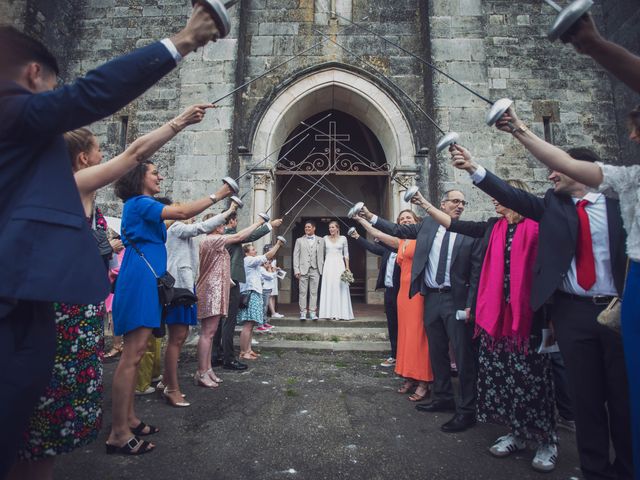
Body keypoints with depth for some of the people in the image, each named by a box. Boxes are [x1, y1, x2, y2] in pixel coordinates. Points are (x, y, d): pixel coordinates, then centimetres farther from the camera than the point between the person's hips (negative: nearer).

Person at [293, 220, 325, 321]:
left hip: (315, 270, 0)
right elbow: (296, 256, 5)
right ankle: (303, 313, 7)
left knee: (314, 292, 2)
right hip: (303, 270, 0)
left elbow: (322, 255, 8)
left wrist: (321, 268, 1)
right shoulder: (299, 240, 10)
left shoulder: (321, 241, 11)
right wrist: (296, 270, -4)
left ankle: (312, 313, 7)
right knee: (303, 292, 1)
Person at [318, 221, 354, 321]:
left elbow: (346, 254, 6)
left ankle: (340, 313, 5)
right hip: (328, 265, 1)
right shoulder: (325, 238, 7)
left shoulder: (343, 238, 5)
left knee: (339, 288, -2)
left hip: (339, 265, -1)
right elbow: (322, 252, 10)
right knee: (328, 288, 1)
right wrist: (321, 266, 5)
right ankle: (329, 312, 7)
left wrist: (347, 267, -1)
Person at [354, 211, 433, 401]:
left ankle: (423, 381, 3)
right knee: (405, 333, 10)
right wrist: (361, 219, 19)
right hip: (403, 291, 7)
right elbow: (376, 233, 18)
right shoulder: (400, 243, 18)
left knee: (419, 334, -5)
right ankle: (410, 376, 21)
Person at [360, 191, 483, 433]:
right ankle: (443, 398, 32)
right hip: (431, 298, 4)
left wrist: (470, 305, -12)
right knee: (437, 352, 15)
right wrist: (370, 216, 2)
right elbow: (398, 230, 8)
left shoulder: (471, 234, -4)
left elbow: (476, 274, -6)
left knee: (464, 355, 0)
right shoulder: (427, 224, 6)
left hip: (457, 300, -4)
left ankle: (467, 410, 14)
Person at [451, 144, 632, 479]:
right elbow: (511, 195, -8)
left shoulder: (617, 202, 2)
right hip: (572, 311, 1)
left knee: (624, 395, 9)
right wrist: (474, 169, -20)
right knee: (586, 395, 9)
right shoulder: (551, 205, 6)